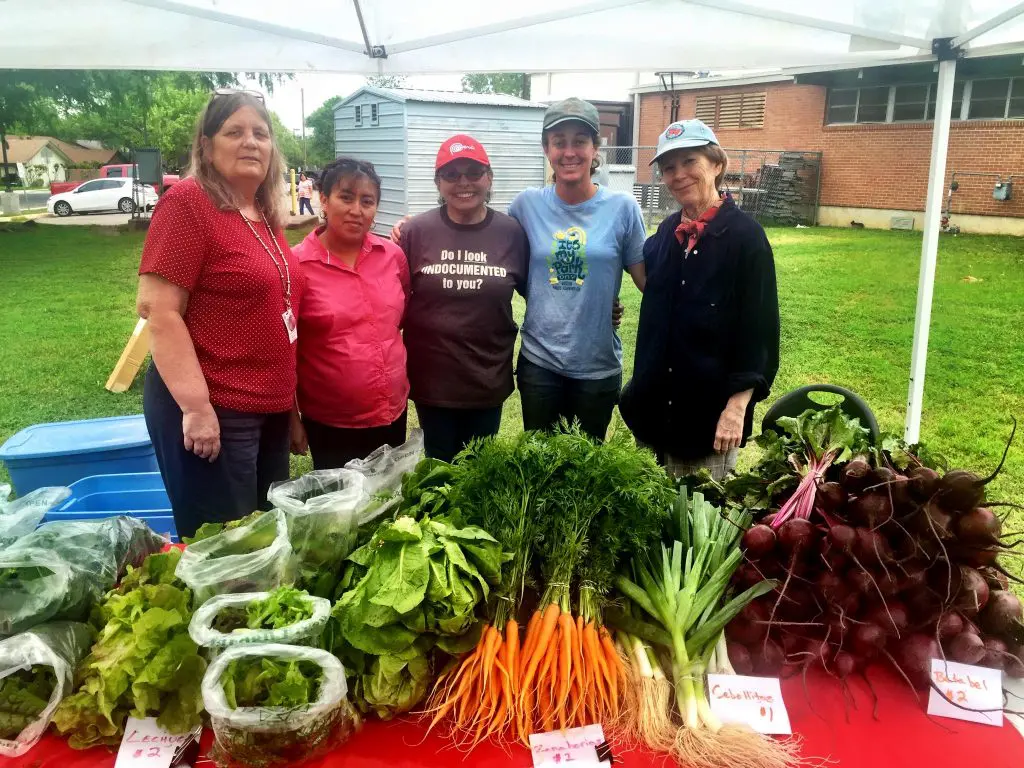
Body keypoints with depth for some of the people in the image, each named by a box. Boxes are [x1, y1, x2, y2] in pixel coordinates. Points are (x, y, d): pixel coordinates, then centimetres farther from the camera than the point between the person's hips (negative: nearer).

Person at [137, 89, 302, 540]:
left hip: (269, 409, 8)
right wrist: (196, 406, -22)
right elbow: (159, 311, -18)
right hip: (213, 410, -8)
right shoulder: (188, 202, -12)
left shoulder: (266, 215, 12)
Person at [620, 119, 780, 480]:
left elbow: (759, 330, -15)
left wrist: (737, 407, -19)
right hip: (663, 402, 6)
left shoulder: (745, 235, -12)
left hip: (714, 405, -5)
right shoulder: (666, 233, 5)